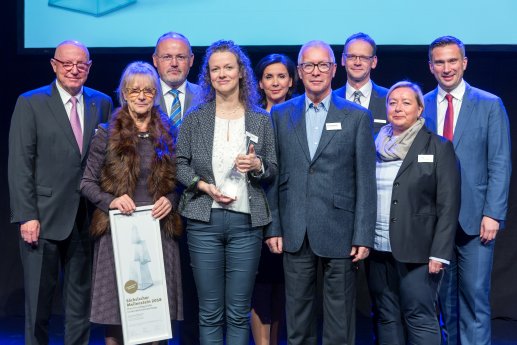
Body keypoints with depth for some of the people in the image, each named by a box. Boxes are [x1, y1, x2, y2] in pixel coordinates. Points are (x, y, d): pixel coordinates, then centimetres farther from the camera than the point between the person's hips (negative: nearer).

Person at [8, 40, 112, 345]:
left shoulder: (102, 103, 7)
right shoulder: (30, 103, -2)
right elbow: (20, 165, -6)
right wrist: (27, 216, -12)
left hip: (87, 217, 3)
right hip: (45, 217, -3)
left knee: (82, 297, 12)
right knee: (39, 299, 8)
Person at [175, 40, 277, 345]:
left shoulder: (261, 120, 6)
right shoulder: (195, 118, 5)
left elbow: (273, 170, 9)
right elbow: (180, 165, 5)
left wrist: (258, 166, -12)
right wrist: (203, 185, -11)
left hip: (246, 222, 0)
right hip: (204, 220, 0)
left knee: (239, 312, 6)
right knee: (210, 311, 6)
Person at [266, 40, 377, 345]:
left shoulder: (357, 117, 1)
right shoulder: (281, 114, 8)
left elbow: (366, 180, -2)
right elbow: (274, 175, 7)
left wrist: (364, 236, -6)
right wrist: (273, 228, 2)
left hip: (340, 233, -2)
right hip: (295, 234, 2)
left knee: (340, 319, 7)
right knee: (298, 315, 11)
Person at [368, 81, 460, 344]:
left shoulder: (439, 147, 0)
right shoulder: (376, 147, 11)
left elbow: (448, 206, -4)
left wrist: (439, 253, -11)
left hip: (417, 252, -4)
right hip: (378, 251, 4)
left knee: (420, 320, -4)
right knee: (387, 320, 9)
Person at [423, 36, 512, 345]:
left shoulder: (490, 105, 2)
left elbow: (500, 164, -2)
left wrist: (493, 214, -10)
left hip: (474, 218, -2)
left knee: (475, 296, 0)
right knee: (445, 296, 10)